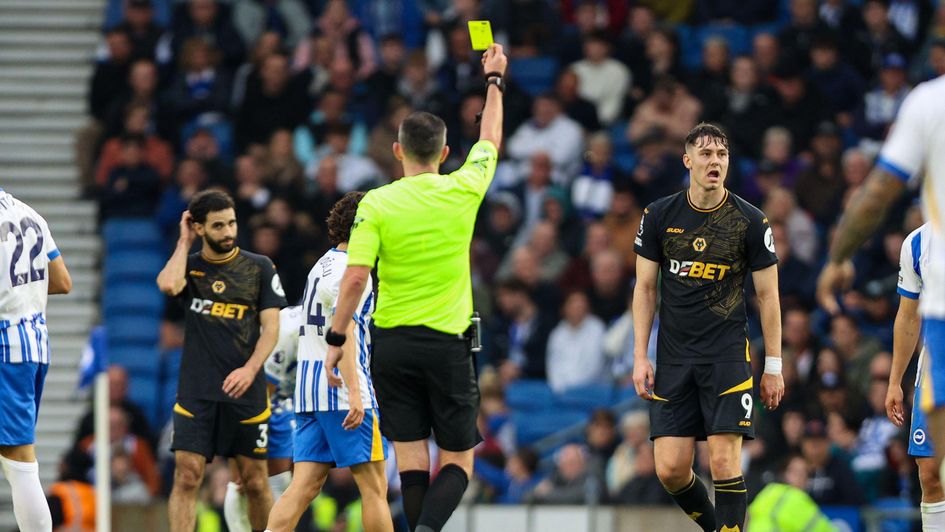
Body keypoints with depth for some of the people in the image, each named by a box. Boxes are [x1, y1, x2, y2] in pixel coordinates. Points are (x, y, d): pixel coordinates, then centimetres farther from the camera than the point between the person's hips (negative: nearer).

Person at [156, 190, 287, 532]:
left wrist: (250, 369, -14)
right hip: (195, 391, 0)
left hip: (245, 391, 0)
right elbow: (168, 285, -17)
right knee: (186, 476, -10)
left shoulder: (259, 268, 5)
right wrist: (184, 241, -3)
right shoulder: (190, 265, 7)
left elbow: (271, 327, 1)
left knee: (255, 481, 5)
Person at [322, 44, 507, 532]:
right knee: (457, 461, 4)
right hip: (448, 344, 0)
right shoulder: (462, 191, -2)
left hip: (393, 345, 0)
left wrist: (336, 339, 0)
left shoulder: (376, 204, -5)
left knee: (411, 456, 6)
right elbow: (490, 140, 18)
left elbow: (355, 278, -11)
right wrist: (495, 80, 32)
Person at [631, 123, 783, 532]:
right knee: (670, 468, -2)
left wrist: (773, 367, 2)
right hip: (674, 357, 2)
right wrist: (640, 357, 3)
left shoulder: (750, 222, -3)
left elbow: (767, 295, 3)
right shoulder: (659, 216, 2)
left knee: (724, 462, -12)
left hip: (728, 355, -2)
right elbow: (645, 287, 9)